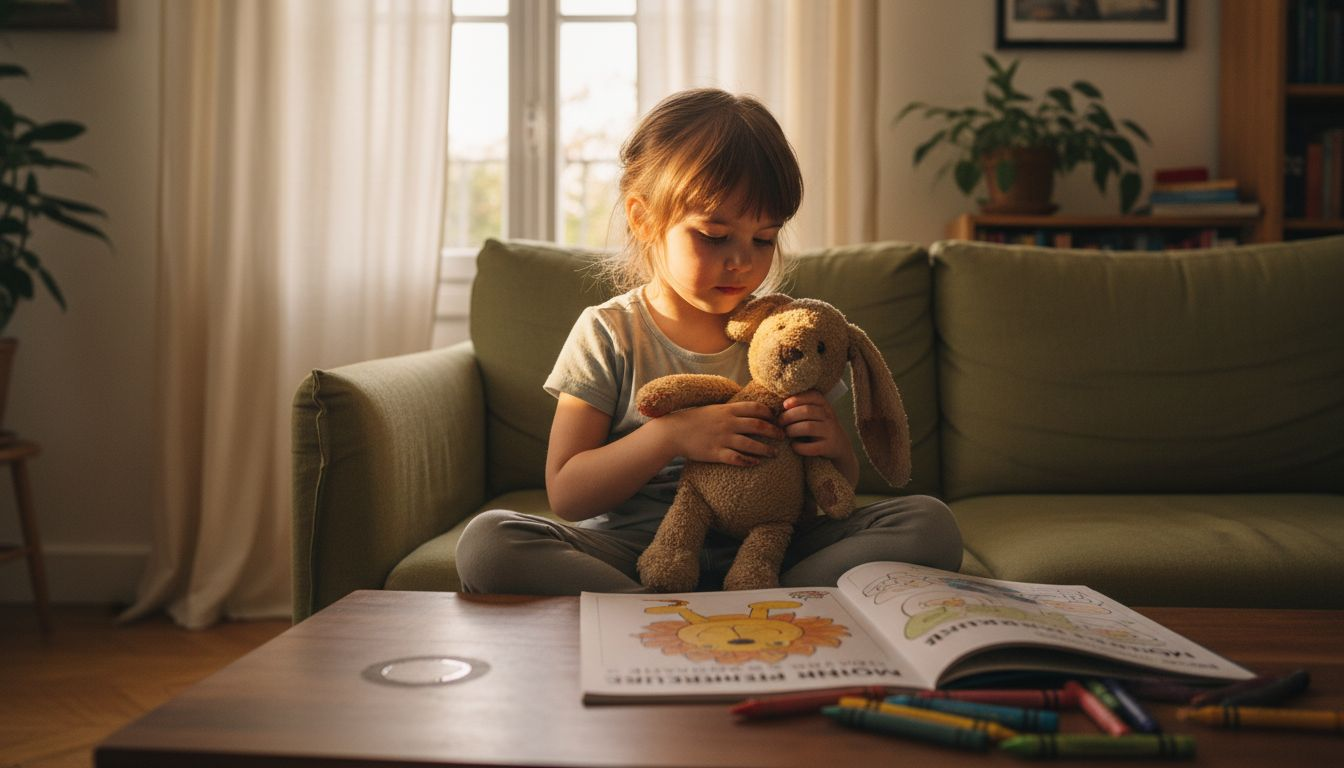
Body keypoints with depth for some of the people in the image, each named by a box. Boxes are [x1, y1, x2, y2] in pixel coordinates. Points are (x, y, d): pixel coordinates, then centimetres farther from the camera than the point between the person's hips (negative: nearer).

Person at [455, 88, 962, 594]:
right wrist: (670, 435, -18)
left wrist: (834, 448, -10)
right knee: (487, 540, -27)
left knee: (929, 523, -19)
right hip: (634, 550, -1)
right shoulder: (607, 335, 1)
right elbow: (565, 494, -4)